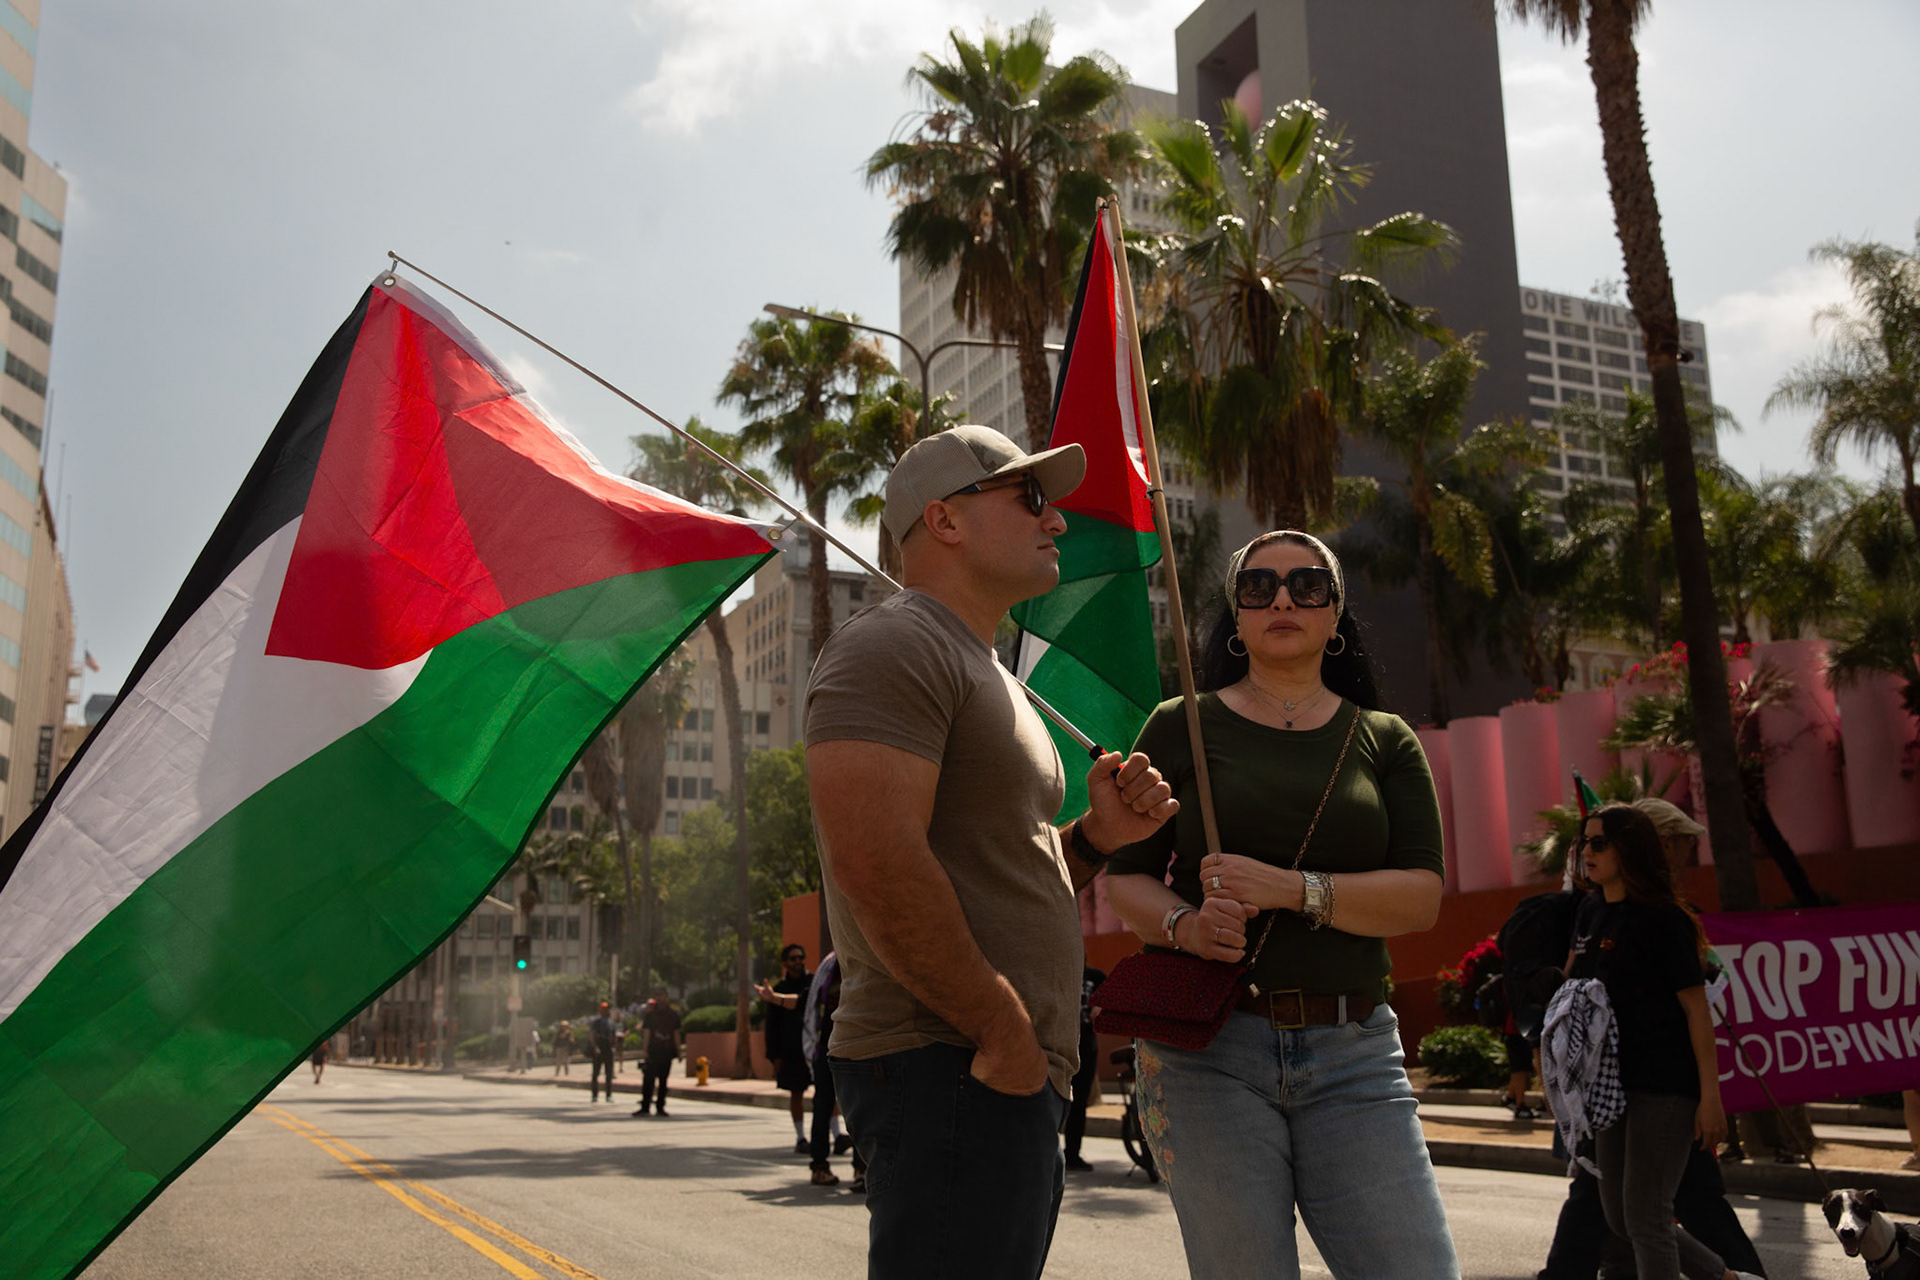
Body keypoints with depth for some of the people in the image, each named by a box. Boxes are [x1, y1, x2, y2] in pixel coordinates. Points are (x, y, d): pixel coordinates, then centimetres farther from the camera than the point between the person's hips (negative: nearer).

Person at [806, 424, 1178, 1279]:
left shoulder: (981, 672, 23)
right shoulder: (892, 646, -10)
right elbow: (877, 864, -23)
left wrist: (1094, 838, 5)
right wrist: (1003, 1027, -18)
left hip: (1007, 1077, 10)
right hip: (950, 1072, -10)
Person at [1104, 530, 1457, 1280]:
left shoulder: (1384, 740, 12)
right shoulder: (1183, 727, 8)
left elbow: (1421, 896, 1)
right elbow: (1126, 877, 6)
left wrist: (1290, 888, -14)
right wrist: (1184, 924, -15)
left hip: (1352, 1052, 2)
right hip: (1207, 1044, -1)